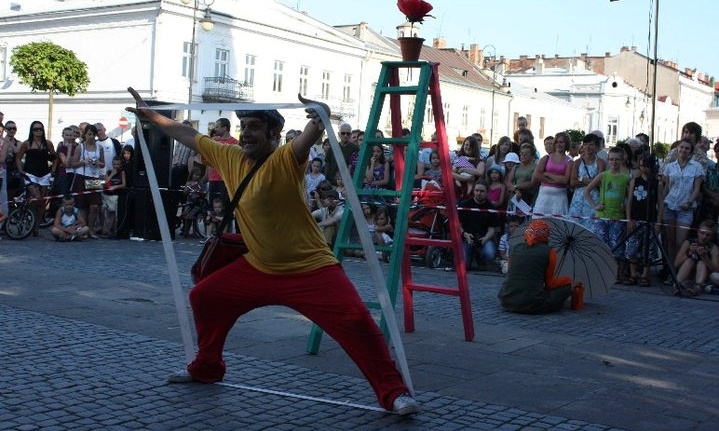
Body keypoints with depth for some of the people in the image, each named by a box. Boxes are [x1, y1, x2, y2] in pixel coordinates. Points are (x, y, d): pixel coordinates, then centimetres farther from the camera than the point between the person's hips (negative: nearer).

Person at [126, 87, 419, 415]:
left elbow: (310, 138, -40)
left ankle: (393, 392, -9)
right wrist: (151, 115, 18)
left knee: (355, 320, -21)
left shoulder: (286, 159, -18)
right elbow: (188, 135, 13)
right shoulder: (230, 158, 1)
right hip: (258, 268, 7)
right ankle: (206, 368, 34)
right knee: (203, 297, 13)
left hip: (310, 269, -7)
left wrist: (319, 121, -61)